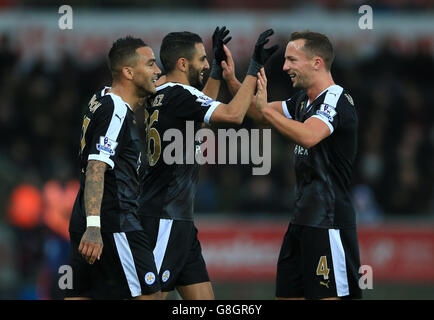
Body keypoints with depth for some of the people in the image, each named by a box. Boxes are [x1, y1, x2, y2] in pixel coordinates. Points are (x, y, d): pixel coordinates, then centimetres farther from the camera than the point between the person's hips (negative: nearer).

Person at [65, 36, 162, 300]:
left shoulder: (103, 99, 15)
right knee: (150, 295, -7)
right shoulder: (116, 111, -14)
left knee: (81, 294, 6)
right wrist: (93, 226, -33)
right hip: (115, 223, -10)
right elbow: (96, 168, -24)